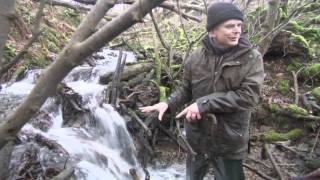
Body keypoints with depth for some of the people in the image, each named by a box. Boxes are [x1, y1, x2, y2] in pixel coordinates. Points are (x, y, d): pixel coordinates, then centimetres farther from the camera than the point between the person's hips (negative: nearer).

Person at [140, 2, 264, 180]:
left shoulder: (251, 57, -13)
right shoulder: (196, 57, -5)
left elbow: (250, 96, -22)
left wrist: (205, 103, -26)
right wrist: (168, 103, -12)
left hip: (230, 142, -2)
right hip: (197, 137, 3)